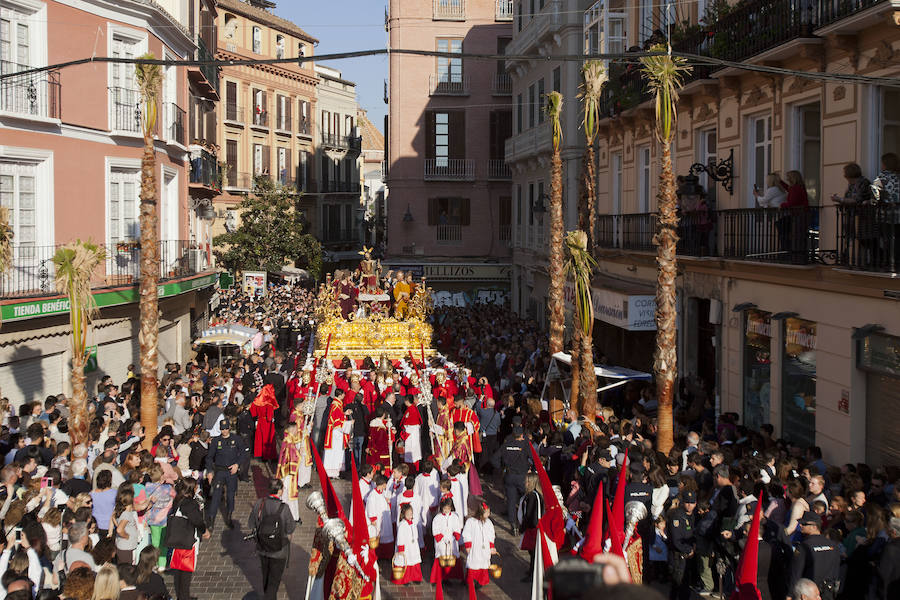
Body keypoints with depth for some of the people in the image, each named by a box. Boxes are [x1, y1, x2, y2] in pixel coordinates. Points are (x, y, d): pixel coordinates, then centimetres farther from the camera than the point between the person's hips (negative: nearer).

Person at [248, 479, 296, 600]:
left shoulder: (259, 504, -16)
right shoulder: (284, 508, -26)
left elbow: (251, 526, -5)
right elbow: (289, 531, -16)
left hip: (262, 549, 4)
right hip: (279, 550, -4)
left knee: (266, 575, 28)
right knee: (275, 578, 13)